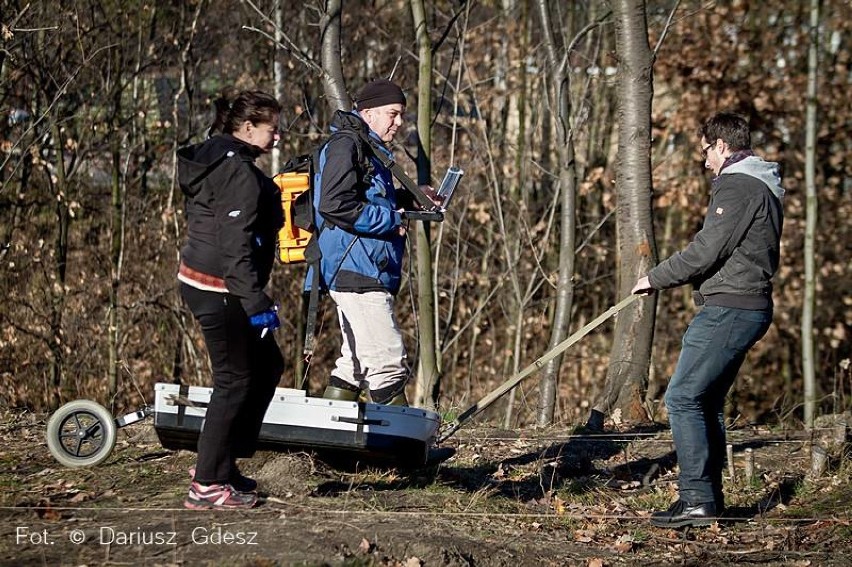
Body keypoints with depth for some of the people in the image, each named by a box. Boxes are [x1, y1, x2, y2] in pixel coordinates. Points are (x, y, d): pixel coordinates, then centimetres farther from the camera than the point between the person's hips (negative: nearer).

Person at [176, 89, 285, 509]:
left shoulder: (212, 162, 15)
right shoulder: (240, 173, -18)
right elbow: (236, 244, -24)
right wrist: (256, 303, -24)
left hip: (199, 282, 10)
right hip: (221, 290, -10)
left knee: (267, 365, 18)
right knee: (235, 381, -2)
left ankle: (221, 463, 22)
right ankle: (208, 485, 4)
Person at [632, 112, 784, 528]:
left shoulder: (736, 185, -12)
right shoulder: (763, 187, 20)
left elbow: (706, 250, -17)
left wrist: (656, 278, -5)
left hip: (729, 308, -10)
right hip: (749, 306, 10)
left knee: (682, 398, -10)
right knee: (706, 402, 15)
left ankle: (697, 499, -14)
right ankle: (709, 499, 17)